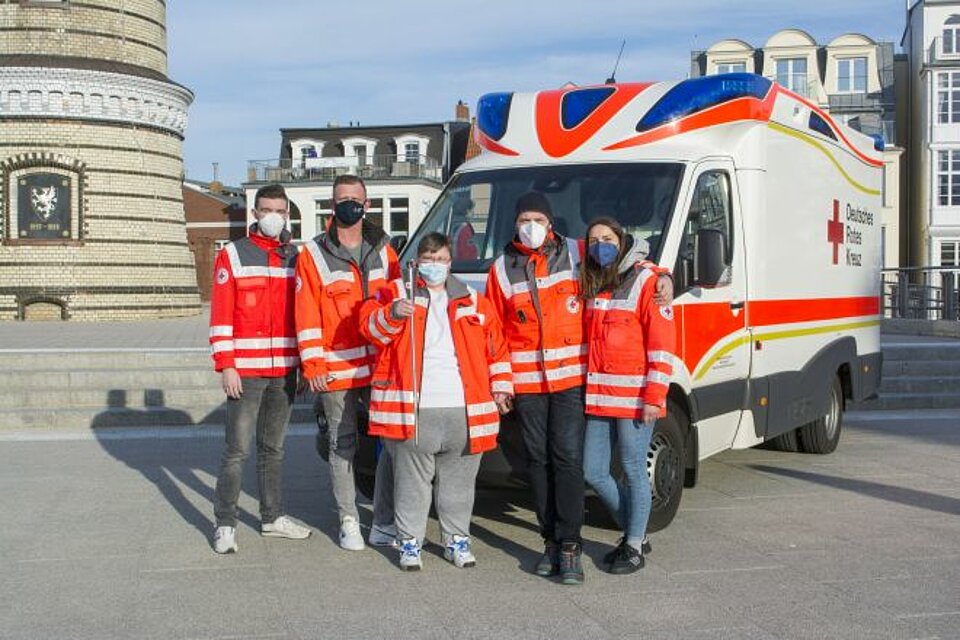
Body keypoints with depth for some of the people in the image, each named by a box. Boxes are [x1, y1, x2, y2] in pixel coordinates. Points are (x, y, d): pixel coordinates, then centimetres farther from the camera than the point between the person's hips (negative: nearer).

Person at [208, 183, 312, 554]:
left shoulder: (296, 259, 11)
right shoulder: (233, 255, -2)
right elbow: (220, 315, -7)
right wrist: (226, 366, -13)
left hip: (284, 371, 5)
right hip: (245, 372, -4)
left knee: (273, 449, 14)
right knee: (237, 450, -4)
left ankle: (273, 517, 24)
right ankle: (225, 525, 4)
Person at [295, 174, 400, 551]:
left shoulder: (383, 252, 12)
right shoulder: (313, 255, 2)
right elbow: (306, 315, -3)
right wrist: (312, 364, -10)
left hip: (382, 367, 3)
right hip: (336, 371, -3)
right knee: (342, 446, 6)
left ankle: (385, 523, 13)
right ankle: (349, 522, 19)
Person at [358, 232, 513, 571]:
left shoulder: (472, 301, 15)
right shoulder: (396, 293, 8)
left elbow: (496, 345, 17)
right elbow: (370, 326, -5)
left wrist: (500, 384, 9)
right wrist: (392, 314, -25)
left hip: (464, 409, 3)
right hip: (413, 408, -2)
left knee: (458, 480, 11)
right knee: (413, 480, 4)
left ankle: (456, 538, 25)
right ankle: (410, 541, 16)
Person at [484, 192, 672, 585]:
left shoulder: (577, 254, 3)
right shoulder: (503, 268, 7)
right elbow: (493, 329, 9)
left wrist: (662, 277, -2)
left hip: (571, 377, -2)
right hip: (526, 381, 2)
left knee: (568, 458, -7)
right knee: (539, 460, 7)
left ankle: (569, 546, -2)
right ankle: (551, 541, 18)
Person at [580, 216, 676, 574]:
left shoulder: (647, 280, -6)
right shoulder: (591, 285, 15)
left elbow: (662, 342, -10)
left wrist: (653, 396, -16)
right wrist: (586, 389, 12)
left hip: (633, 395, -7)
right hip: (599, 396, 7)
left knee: (633, 470, 2)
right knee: (593, 472, 9)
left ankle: (634, 548, 16)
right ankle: (635, 534, 27)